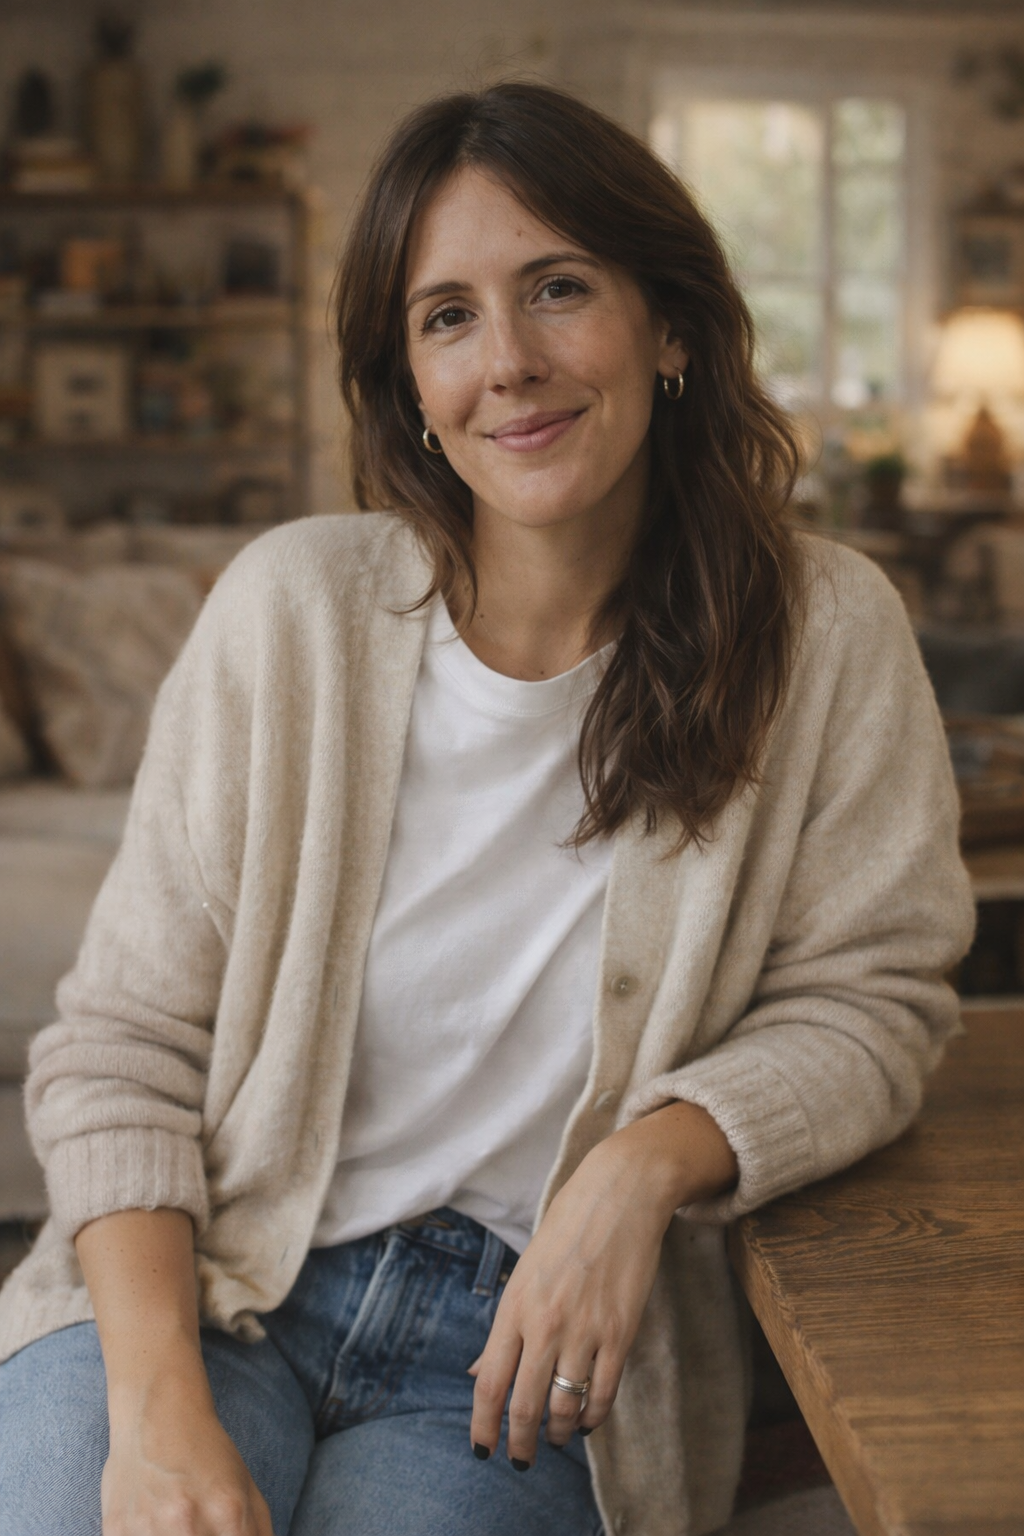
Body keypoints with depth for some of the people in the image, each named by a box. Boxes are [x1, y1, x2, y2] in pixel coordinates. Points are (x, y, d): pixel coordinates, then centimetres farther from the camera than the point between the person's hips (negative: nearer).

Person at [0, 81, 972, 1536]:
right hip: (214, 1275, 1)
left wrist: (650, 1158, -17)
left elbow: (865, 1001, 1)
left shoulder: (821, 634, -6)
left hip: (530, 1357, 0)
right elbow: (121, 1045, -5)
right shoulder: (291, 608, -7)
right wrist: (158, 1400, -17)